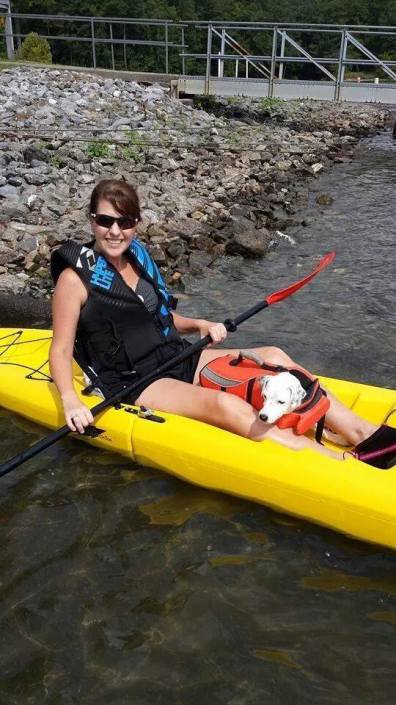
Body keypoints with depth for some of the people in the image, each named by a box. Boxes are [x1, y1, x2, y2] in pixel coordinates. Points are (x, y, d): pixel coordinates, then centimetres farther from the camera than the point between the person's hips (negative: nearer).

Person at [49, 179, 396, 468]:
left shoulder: (138, 257, 9)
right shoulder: (76, 277, -9)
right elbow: (60, 351, -10)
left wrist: (197, 325, 3)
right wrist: (71, 402, -26)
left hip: (175, 359, 8)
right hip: (132, 383, -7)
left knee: (272, 357, -9)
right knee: (224, 404, -32)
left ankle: (363, 433, -15)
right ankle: (344, 466, -39)